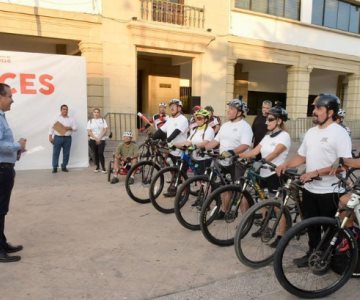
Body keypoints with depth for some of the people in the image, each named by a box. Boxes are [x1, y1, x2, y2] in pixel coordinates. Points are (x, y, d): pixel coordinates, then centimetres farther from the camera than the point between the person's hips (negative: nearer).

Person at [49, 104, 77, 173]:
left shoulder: (71, 119, 10)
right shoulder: (56, 118, 4)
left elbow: (75, 127, 7)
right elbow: (52, 128, 1)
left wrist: (70, 128, -12)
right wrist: (50, 137, -7)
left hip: (67, 138, 2)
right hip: (58, 137, -2)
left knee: (66, 153, 5)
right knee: (56, 153, -1)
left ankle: (64, 167, 16)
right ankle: (55, 167, 6)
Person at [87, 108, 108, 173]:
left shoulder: (103, 120, 3)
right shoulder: (90, 121, 6)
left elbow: (105, 130, -2)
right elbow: (89, 132, -1)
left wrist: (99, 138, -11)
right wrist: (96, 138, -11)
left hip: (101, 140, -2)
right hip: (93, 140, 2)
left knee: (100, 153, -11)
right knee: (95, 154, 5)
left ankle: (103, 167, -4)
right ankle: (97, 167, 16)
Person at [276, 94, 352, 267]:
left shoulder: (339, 133, -14)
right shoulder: (311, 132, 9)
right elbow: (301, 156, 14)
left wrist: (315, 172, -25)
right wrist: (286, 164, -5)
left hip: (330, 192, -7)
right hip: (310, 189, 7)